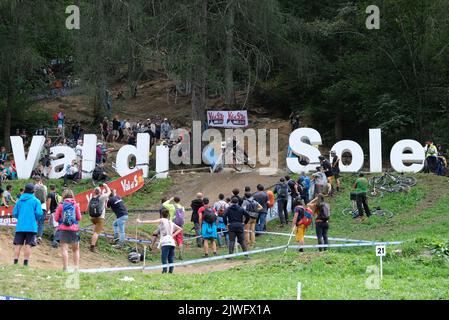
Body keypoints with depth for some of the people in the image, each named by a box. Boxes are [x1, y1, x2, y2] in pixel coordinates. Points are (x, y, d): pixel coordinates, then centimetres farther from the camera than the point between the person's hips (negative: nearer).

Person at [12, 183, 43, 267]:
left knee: (18, 245, 5)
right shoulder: (36, 201, -1)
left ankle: (15, 262, 0)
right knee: (28, 245, -2)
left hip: (20, 227, 3)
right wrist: (36, 219, 12)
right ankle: (25, 263, -7)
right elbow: (39, 213, -9)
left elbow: (14, 213, 7)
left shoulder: (20, 200, 8)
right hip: (31, 227, -3)